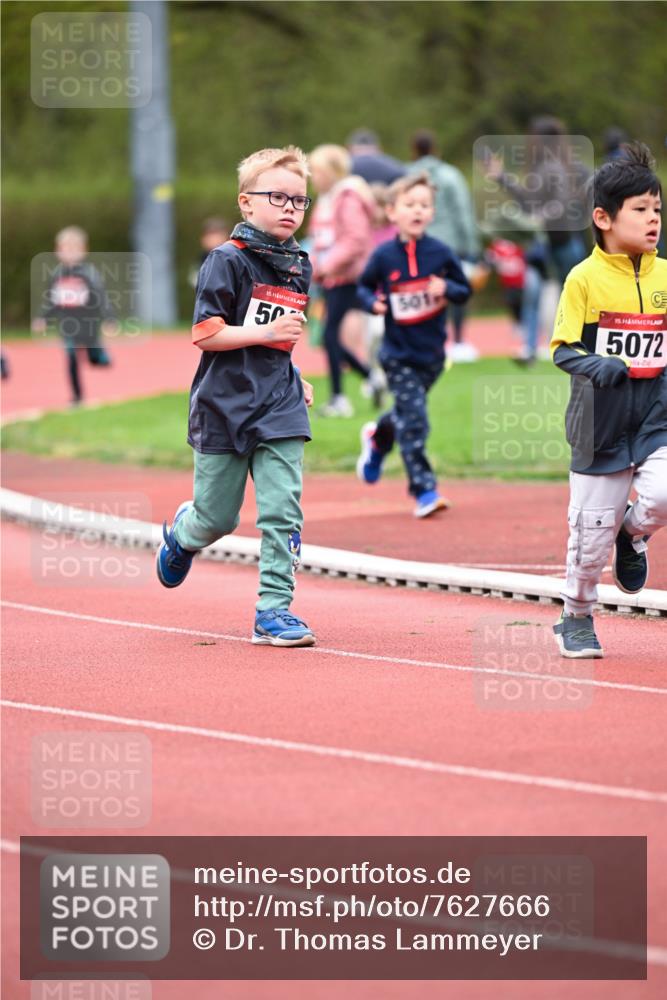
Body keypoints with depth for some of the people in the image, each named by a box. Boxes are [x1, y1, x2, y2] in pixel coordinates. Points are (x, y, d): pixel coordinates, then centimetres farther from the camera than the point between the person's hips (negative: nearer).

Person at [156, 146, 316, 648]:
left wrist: (295, 379, 14)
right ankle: (182, 534, 42)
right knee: (217, 519, 8)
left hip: (279, 406, 4)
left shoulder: (299, 265, 10)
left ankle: (275, 609, -1)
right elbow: (205, 334, -15)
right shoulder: (229, 261, -11)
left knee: (283, 511, -7)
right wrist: (266, 333, -21)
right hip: (225, 406, -4)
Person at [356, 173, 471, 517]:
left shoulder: (440, 253, -5)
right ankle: (423, 490, -5)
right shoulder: (384, 256, -9)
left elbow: (464, 290, 3)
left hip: (432, 353, 3)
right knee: (413, 419, -11)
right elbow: (364, 286, 6)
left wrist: (447, 289, -19)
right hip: (399, 354, -3)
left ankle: (377, 438, 53)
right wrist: (373, 302, -15)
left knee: (407, 414, 19)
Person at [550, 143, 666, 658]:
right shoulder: (585, 278, -6)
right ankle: (577, 619, 25)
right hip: (602, 418, -2)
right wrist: (595, 365, -25)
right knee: (592, 528, 3)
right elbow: (563, 348, -6)